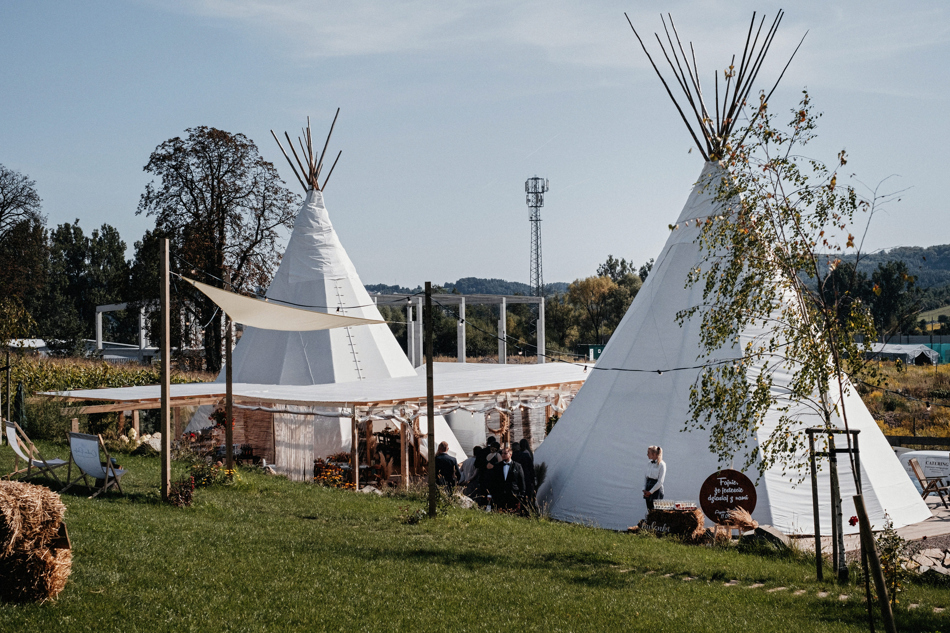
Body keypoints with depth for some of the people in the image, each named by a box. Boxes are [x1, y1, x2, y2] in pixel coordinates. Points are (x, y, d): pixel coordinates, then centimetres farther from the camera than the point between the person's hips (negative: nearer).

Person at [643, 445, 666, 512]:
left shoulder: (661, 465, -11)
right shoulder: (649, 464, 9)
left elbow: (660, 481, -14)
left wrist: (650, 491, -13)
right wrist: (644, 489, 0)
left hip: (656, 489, -7)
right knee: (649, 509, 8)